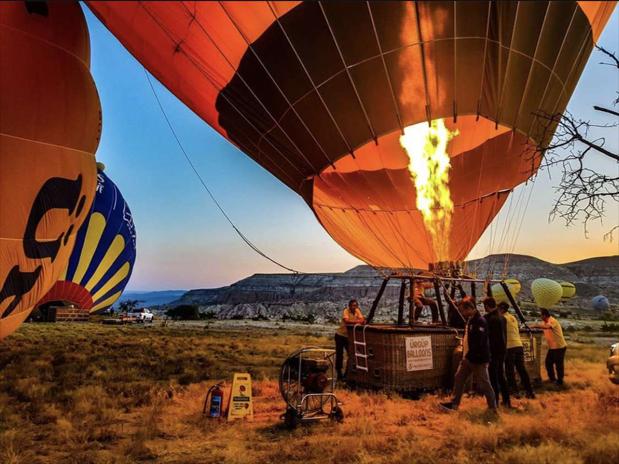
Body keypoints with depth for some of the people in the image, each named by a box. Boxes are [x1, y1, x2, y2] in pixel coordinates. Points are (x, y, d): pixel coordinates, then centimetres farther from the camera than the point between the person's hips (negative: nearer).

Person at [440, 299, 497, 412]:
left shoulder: (480, 321, -20)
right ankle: (454, 404, 18)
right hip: (468, 357, 10)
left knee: (483, 384, 1)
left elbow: (478, 342, -27)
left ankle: (493, 408, 17)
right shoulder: (470, 320, 11)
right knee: (459, 378, 11)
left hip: (478, 359, -10)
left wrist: (469, 356, -25)